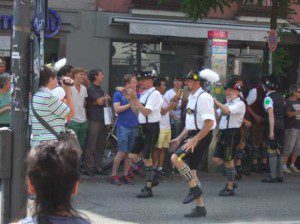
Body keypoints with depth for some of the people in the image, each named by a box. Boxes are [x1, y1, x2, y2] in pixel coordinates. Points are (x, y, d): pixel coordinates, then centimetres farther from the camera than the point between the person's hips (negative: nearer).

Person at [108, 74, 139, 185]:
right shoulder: (118, 94, 0)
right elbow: (117, 109, -10)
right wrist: (130, 104, -10)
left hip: (134, 126, 5)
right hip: (123, 126, -5)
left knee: (130, 152, 6)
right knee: (122, 152, -9)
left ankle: (125, 175, 13)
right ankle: (113, 175, -2)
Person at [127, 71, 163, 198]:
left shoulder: (155, 94, -13)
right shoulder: (144, 94, 14)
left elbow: (146, 111, -20)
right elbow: (137, 110, 14)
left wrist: (135, 99, -19)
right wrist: (131, 99, 5)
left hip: (151, 128, -9)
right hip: (142, 128, 9)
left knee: (146, 158, -4)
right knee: (133, 156, 7)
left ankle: (148, 189, 6)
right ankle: (151, 180, 22)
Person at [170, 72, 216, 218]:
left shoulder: (203, 98, -15)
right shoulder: (192, 98, 15)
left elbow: (209, 123, -22)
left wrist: (194, 140, -24)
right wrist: (179, 139, 20)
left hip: (202, 137, -10)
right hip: (192, 135, 10)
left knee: (176, 158, -22)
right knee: (190, 171, 8)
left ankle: (194, 189, -9)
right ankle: (200, 207, 15)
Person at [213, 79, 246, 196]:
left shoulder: (239, 104, -8)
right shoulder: (227, 104, 20)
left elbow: (226, 111, -25)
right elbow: (216, 115, 17)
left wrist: (215, 101, -21)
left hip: (233, 133, -9)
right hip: (223, 133, 9)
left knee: (228, 160, -3)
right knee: (216, 159, 6)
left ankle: (230, 188, 7)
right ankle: (231, 181, 20)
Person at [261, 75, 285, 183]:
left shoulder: (268, 98, -11)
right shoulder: (281, 97, 12)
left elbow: (271, 115, -18)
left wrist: (271, 131, -21)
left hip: (273, 125, -7)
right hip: (282, 124, 7)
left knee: (272, 150, -5)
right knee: (280, 150, 12)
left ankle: (272, 176, -5)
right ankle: (280, 175, 14)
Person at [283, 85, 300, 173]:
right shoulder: (288, 102, -7)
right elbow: (289, 114, -18)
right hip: (291, 128, -7)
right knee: (288, 147, -10)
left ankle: (292, 165, 15)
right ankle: (284, 166, -6)